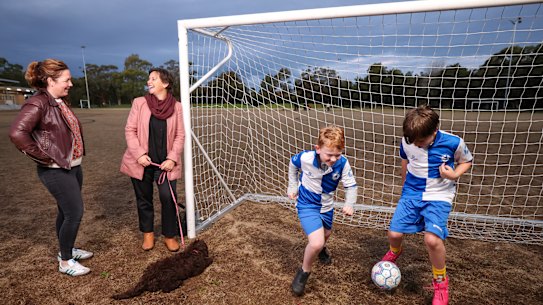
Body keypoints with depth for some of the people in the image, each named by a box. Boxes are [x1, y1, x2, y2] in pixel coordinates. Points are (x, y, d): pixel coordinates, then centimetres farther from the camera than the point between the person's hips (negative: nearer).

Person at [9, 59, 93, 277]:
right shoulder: (38, 103, -18)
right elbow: (17, 133, -29)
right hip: (56, 171, -8)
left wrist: (78, 152, 10)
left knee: (66, 211, 19)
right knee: (75, 212, -4)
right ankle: (65, 261, 14)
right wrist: (45, 158, -21)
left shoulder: (61, 102, 8)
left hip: (73, 166, 8)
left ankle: (67, 249, 37)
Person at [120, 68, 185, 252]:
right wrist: (139, 154, -13)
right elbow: (130, 130, -1)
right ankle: (148, 234, 33)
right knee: (144, 199, 12)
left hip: (165, 162, -1)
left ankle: (169, 235, 16)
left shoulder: (176, 106, -1)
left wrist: (172, 158, -10)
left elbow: (180, 135, -1)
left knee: (168, 198, -6)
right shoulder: (139, 102, -1)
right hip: (142, 162, 1)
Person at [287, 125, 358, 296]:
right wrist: (293, 186, 0)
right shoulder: (305, 158, -29)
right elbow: (293, 164, -5)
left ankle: (320, 249, 69)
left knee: (326, 234, 31)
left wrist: (349, 203, -28)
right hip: (307, 205, -4)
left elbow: (351, 186, -11)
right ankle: (304, 272, 7)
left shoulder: (342, 163, -24)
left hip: (326, 207, 4)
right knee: (316, 242, -23)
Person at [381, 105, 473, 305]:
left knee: (432, 238, -23)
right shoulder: (407, 142, -10)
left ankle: (441, 282, 7)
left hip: (439, 196, -3)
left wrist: (454, 175, -17)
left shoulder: (453, 143, -17)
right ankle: (395, 252, 38)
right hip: (411, 193, 3)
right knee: (394, 233, -3)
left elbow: (466, 161, 3)